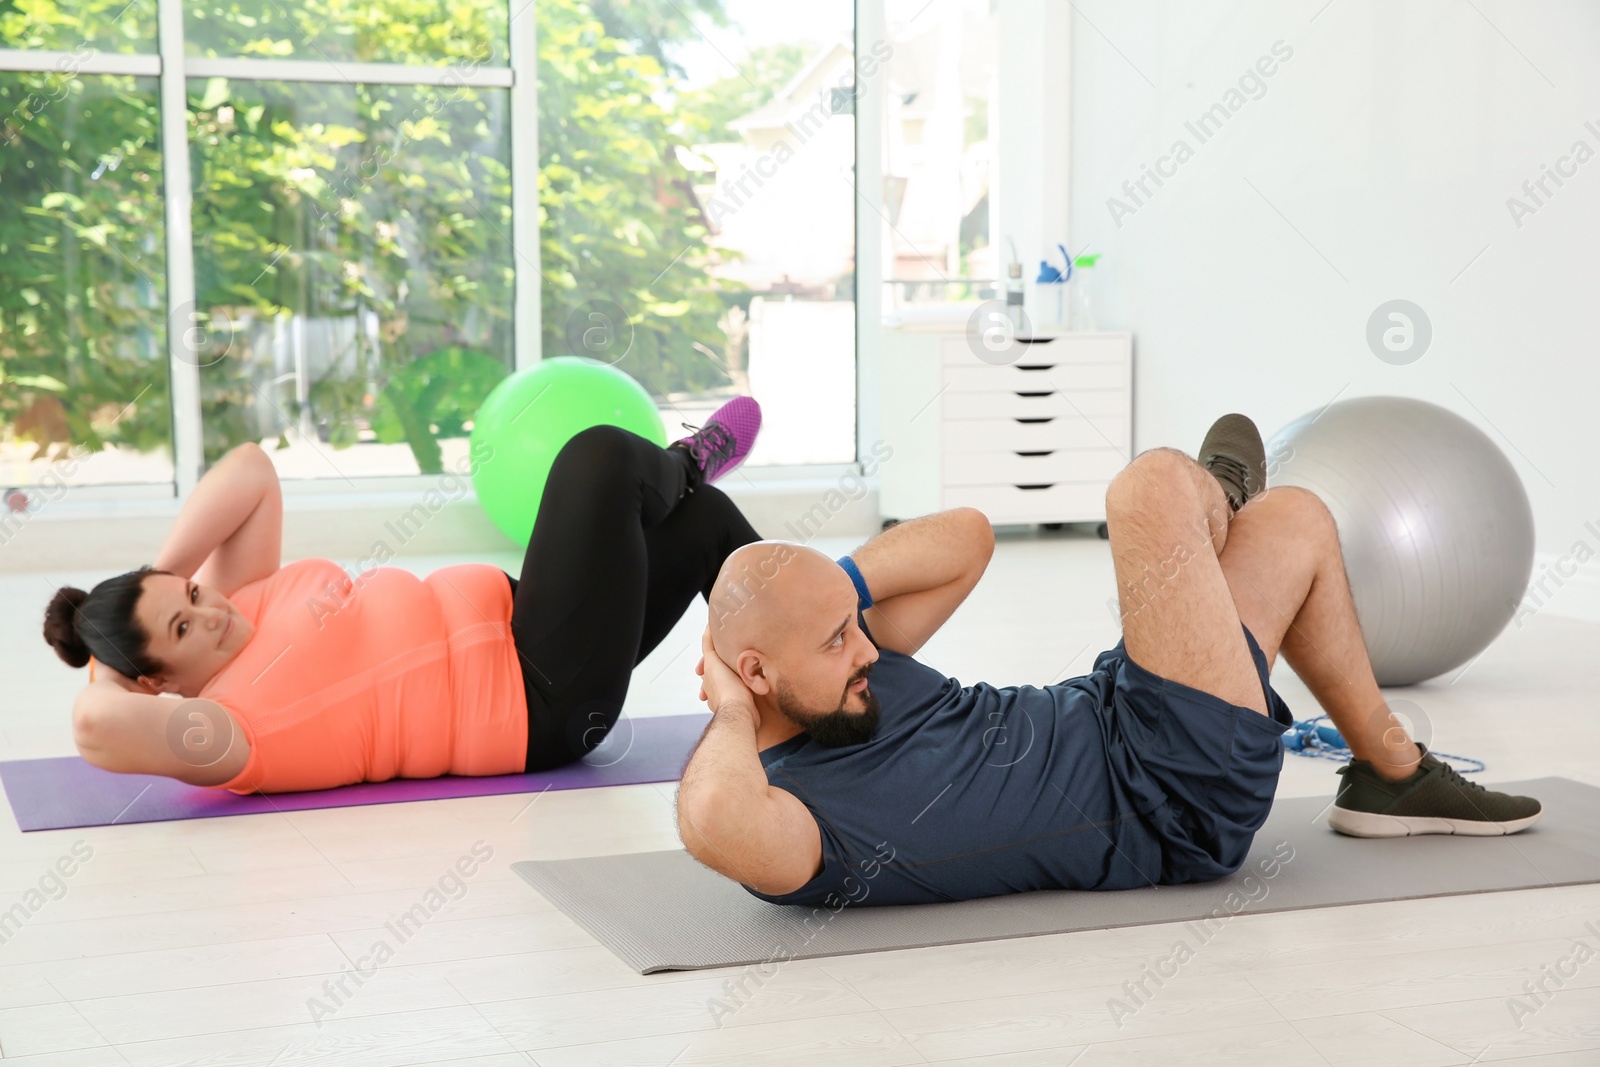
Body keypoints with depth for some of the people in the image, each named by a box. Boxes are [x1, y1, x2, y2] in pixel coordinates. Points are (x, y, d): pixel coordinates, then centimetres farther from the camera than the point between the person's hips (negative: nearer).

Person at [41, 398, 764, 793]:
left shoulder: (240, 609, 1)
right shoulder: (219, 729, -23)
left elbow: (250, 471, 3)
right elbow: (96, 725, -42)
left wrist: (158, 580, -3)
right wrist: (112, 677, -19)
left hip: (504, 618, 10)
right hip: (546, 701, -10)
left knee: (704, 519, 9)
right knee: (601, 455, -12)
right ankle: (684, 463, 23)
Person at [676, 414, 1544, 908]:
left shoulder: (844, 661, -4)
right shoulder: (775, 804, -29)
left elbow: (968, 537, 4)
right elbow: (715, 823, -56)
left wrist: (839, 583, -11)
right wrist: (732, 716, -33)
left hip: (1102, 722, 9)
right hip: (1175, 810, -9)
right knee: (1157, 489, -15)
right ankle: (1216, 499, 23)